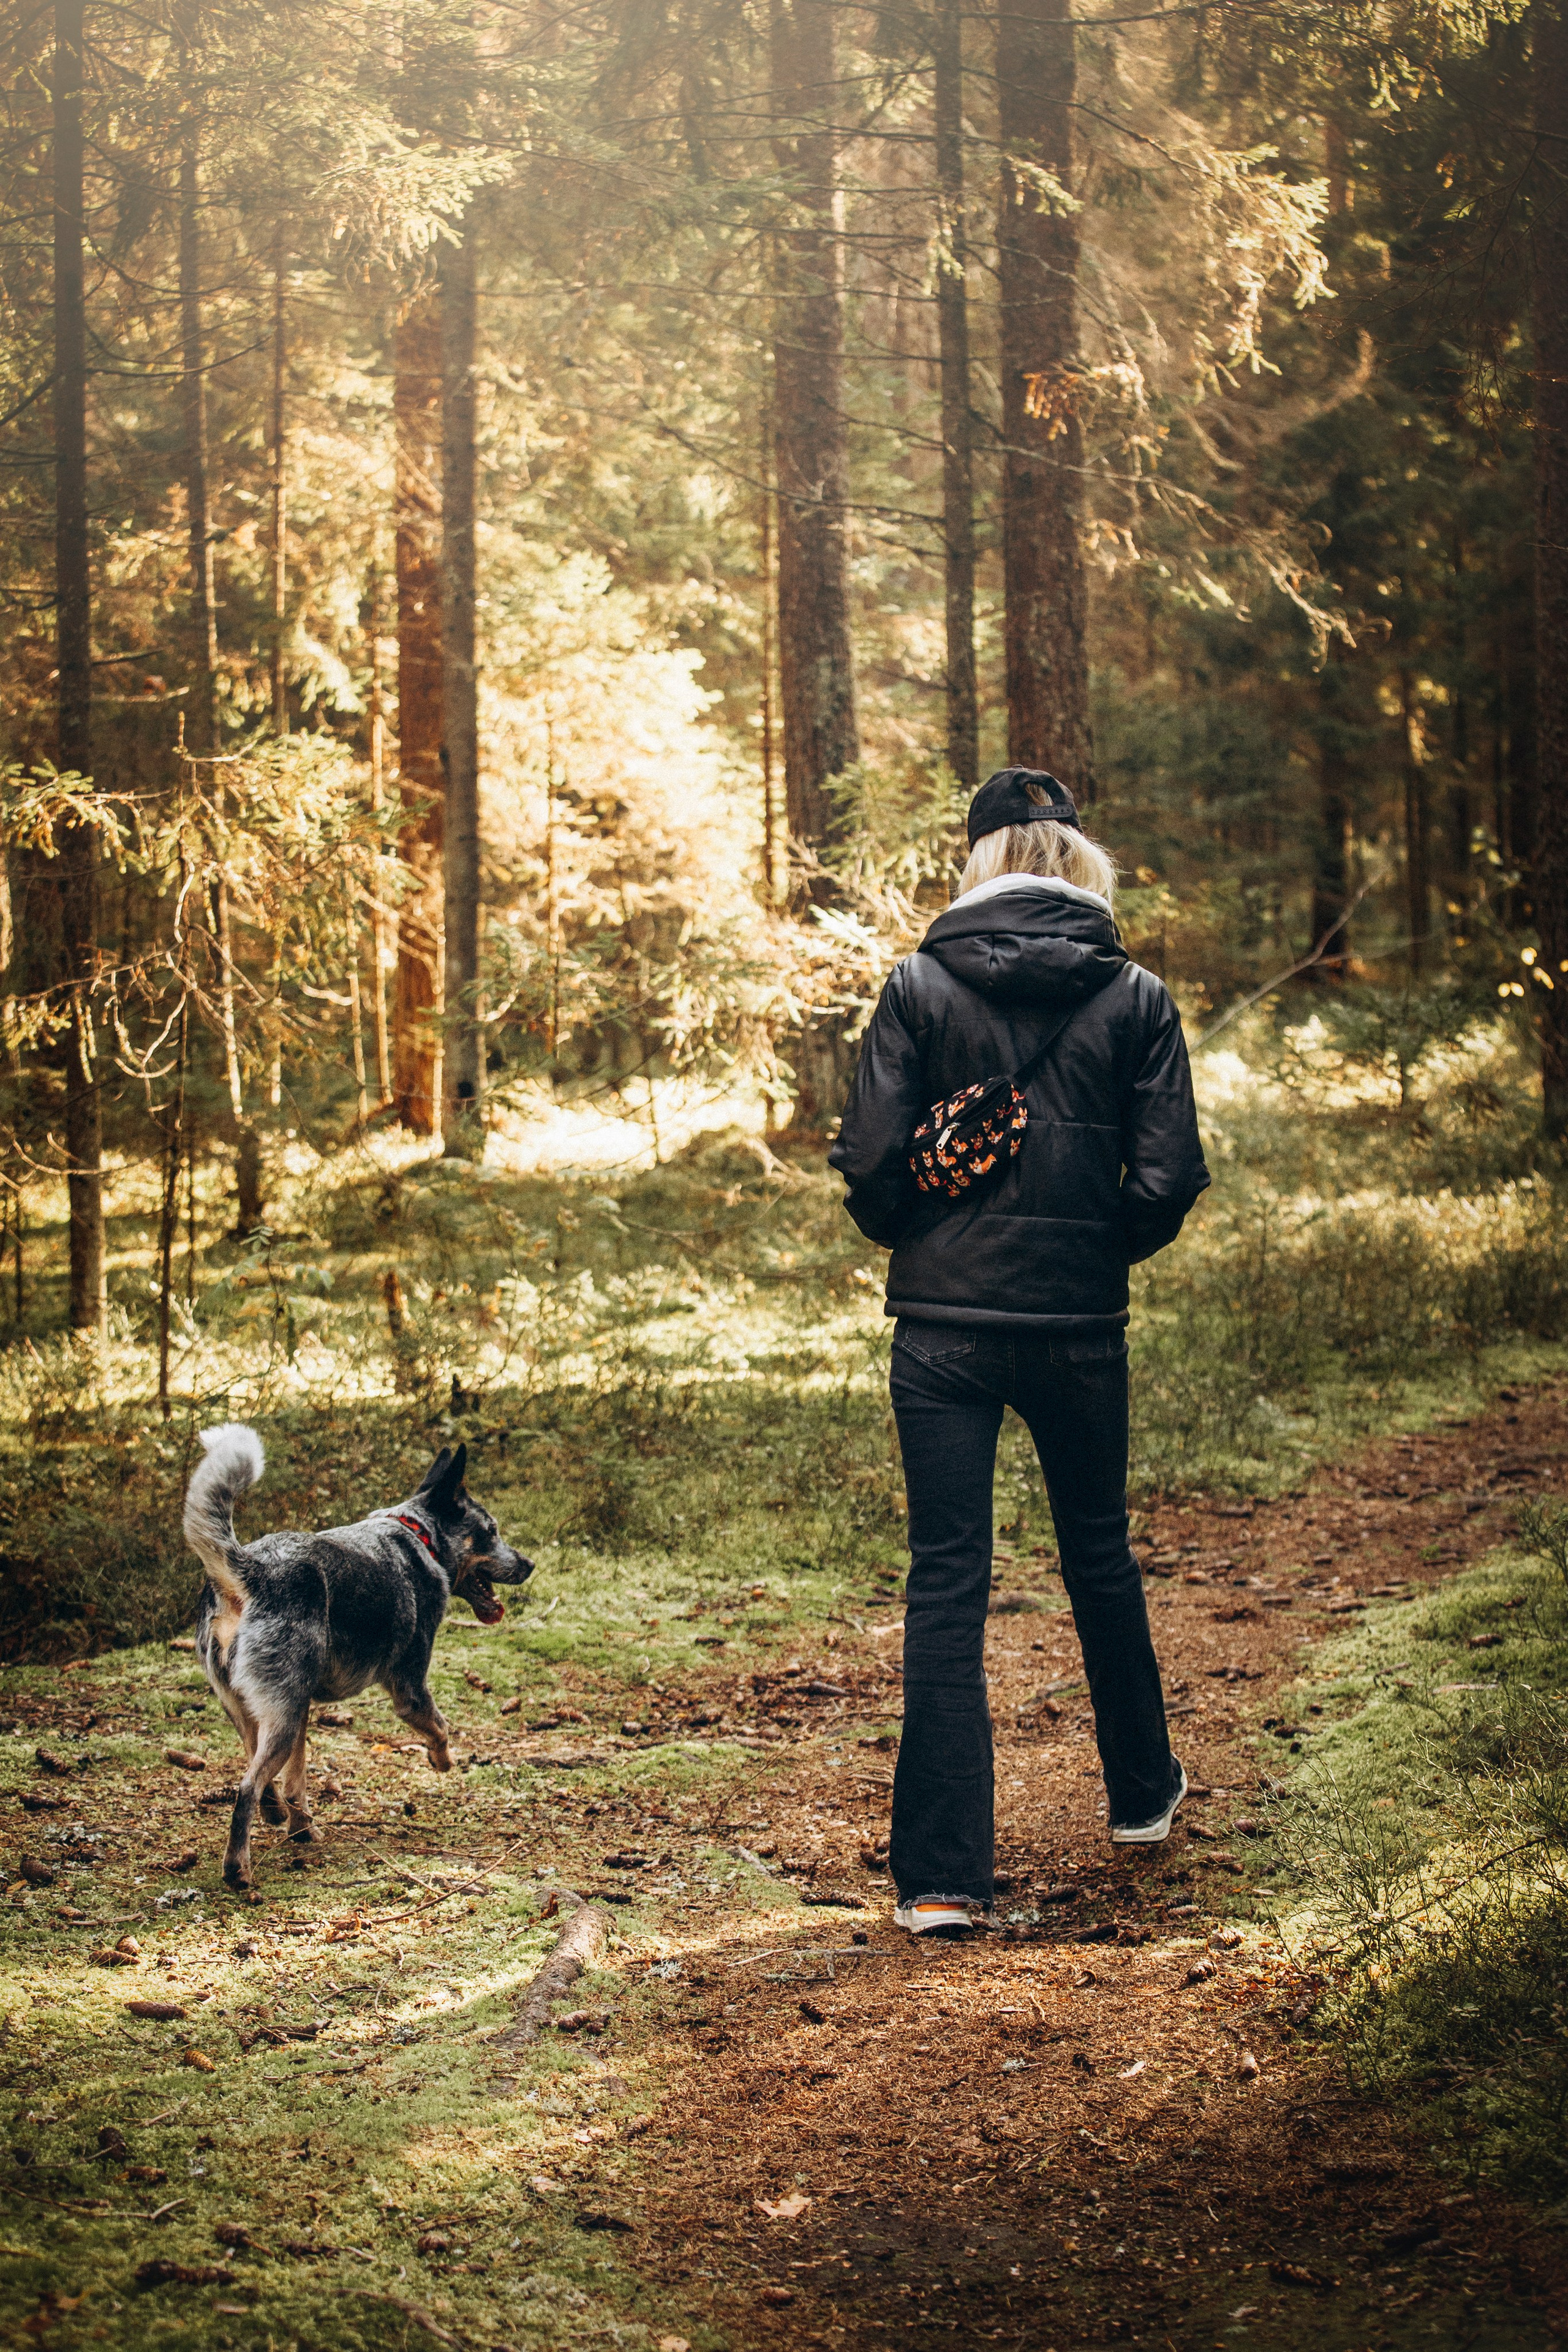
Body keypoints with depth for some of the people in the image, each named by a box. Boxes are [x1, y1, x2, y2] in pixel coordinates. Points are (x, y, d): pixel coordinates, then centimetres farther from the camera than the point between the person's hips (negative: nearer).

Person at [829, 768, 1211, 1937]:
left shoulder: (920, 986, -5)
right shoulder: (1136, 997, -1)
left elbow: (871, 1160, -8)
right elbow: (1168, 1180, -4)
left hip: (944, 1324, -1)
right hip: (1080, 1326, 2)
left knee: (946, 1586, 0)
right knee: (1100, 1554, 22)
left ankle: (944, 1874, -3)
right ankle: (1143, 1791, 41)